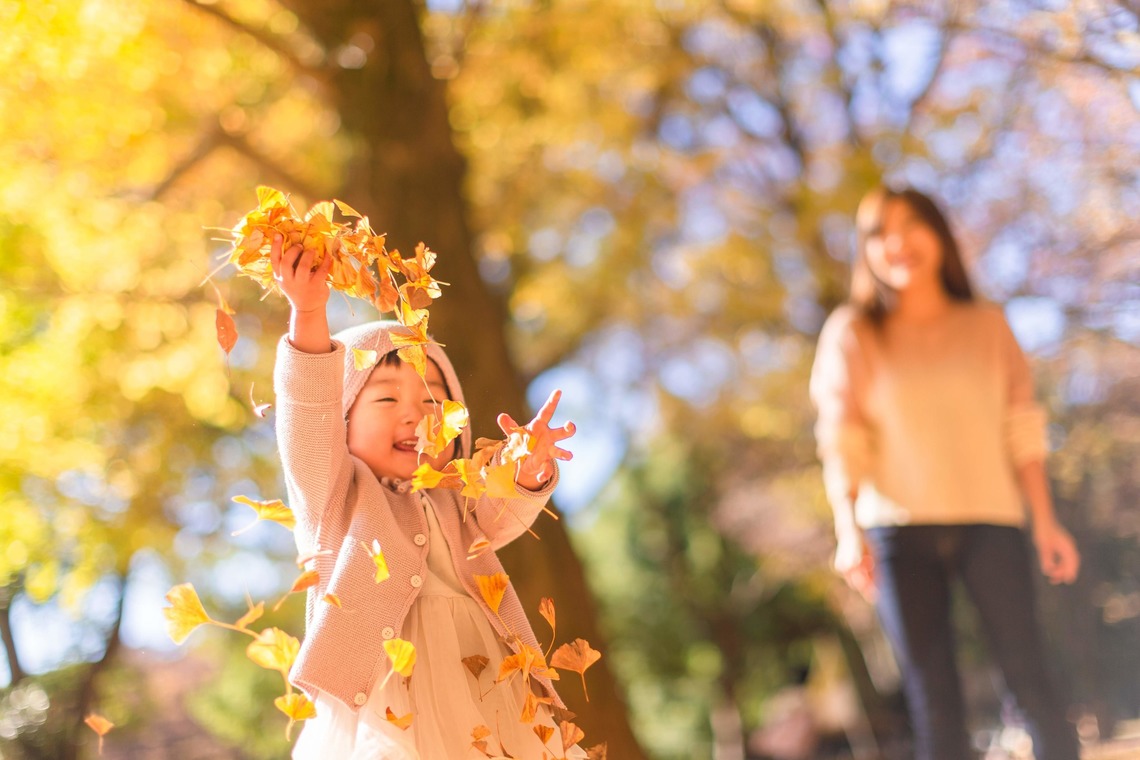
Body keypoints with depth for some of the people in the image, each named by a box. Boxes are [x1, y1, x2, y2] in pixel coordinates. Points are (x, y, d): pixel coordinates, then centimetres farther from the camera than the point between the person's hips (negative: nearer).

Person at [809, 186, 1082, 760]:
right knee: (933, 703, -1)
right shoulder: (853, 334, 7)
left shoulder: (987, 325, 12)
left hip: (989, 522, 1)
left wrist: (1045, 521, 2)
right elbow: (840, 443, 2)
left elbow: (1020, 430, 9)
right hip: (898, 529, -1)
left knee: (1031, 684, -8)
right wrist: (848, 530, -10)